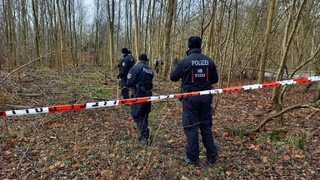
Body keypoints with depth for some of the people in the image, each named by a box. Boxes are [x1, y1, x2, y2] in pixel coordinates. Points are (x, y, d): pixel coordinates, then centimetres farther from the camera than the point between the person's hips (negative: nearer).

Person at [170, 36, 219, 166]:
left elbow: (173, 77, 0)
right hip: (206, 96, 4)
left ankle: (192, 157, 14)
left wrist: (176, 66, 18)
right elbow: (215, 79, 7)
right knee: (206, 126, 14)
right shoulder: (209, 61, 2)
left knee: (191, 127, 6)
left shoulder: (184, 61, -10)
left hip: (190, 97, -4)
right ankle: (211, 156, 21)